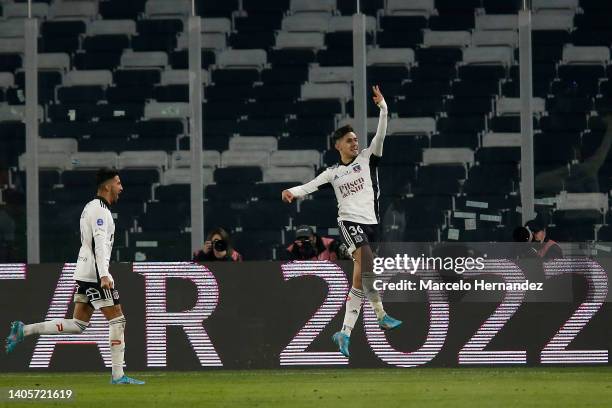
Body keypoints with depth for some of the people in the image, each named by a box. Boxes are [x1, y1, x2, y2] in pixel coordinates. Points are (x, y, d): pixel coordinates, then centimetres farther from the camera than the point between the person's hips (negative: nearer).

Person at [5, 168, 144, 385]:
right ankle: (118, 375, -5)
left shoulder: (91, 207, 19)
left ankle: (23, 330, 5)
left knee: (78, 324, 9)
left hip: (84, 274, 10)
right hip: (94, 273, -10)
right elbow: (100, 242, -23)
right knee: (117, 320, -5)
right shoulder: (100, 210, -12)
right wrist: (104, 275, -32)